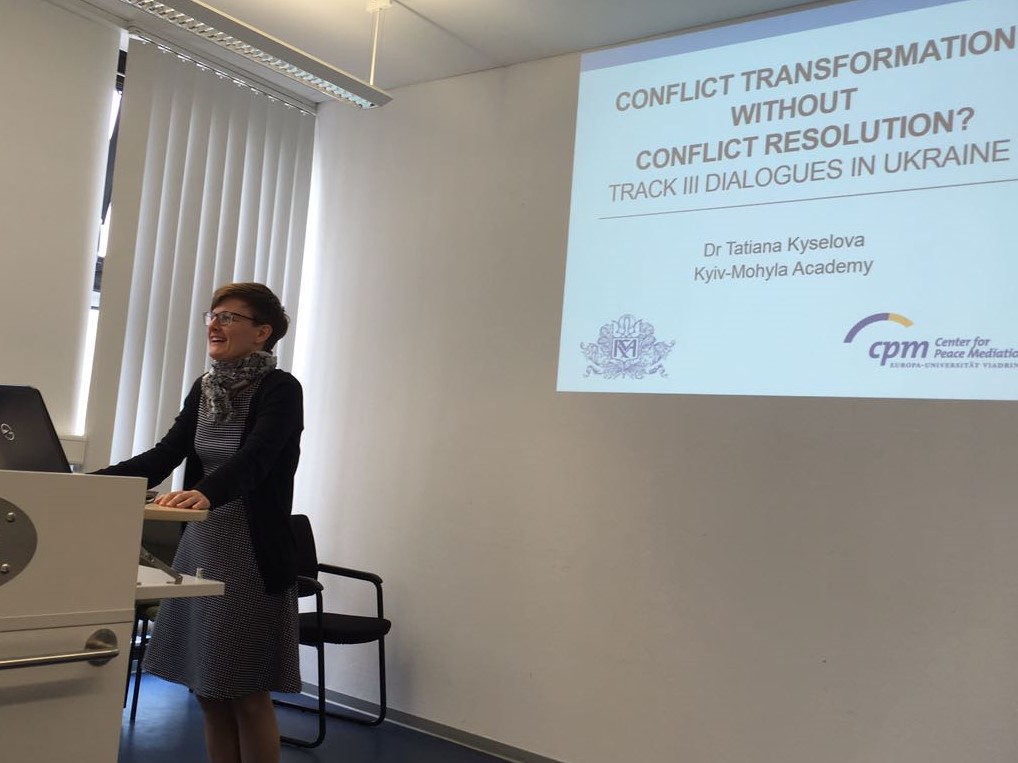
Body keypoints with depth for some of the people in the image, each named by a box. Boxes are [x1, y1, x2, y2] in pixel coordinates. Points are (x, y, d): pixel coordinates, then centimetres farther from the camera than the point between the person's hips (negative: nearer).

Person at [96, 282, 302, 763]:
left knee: (247, 694, 3)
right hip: (200, 547, 7)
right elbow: (165, 455, 8)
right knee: (208, 692, 13)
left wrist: (205, 494, -46)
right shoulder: (205, 388, 9)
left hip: (252, 554, -7)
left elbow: (253, 459, -28)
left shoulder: (280, 389, -12)